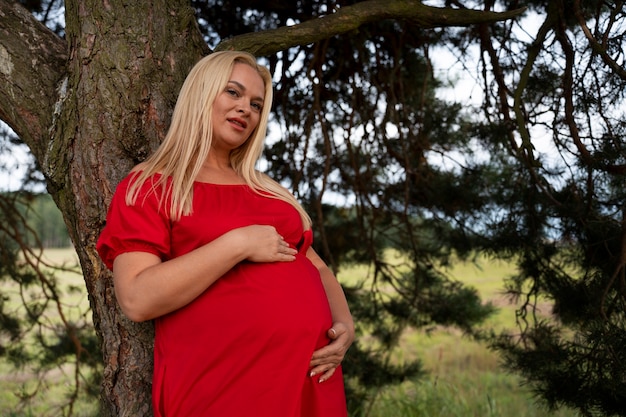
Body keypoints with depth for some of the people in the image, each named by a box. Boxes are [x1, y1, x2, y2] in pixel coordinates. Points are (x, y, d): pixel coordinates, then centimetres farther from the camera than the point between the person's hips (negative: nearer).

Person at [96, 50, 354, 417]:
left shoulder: (270, 191, 18)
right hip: (223, 383, -6)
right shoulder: (148, 187, -1)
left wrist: (344, 323, -2)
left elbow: (317, 268, 18)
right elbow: (138, 299, -13)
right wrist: (238, 244, -15)